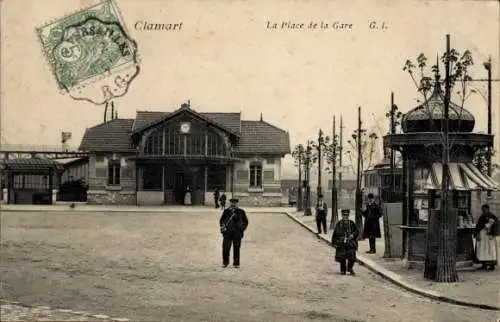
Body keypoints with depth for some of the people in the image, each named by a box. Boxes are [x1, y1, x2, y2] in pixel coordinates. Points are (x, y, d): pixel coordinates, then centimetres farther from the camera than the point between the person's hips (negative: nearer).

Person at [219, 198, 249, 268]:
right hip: (227, 233, 0)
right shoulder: (226, 212, 5)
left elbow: (245, 222, 11)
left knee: (236, 249, 4)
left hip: (237, 234, 0)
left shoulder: (241, 212, 4)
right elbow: (221, 220, 13)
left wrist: (242, 229, 1)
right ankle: (225, 262, 13)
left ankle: (236, 263, 13)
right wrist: (223, 227, -3)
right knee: (225, 248, -1)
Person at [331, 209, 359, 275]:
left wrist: (353, 235, -10)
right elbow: (334, 234, 8)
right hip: (341, 243, 0)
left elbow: (357, 231, 11)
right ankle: (343, 270, 18)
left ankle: (350, 268, 16)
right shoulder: (338, 224, 4)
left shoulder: (352, 223, 6)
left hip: (350, 243, 0)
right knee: (342, 258, 2)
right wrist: (334, 242, 5)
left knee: (352, 257, -8)